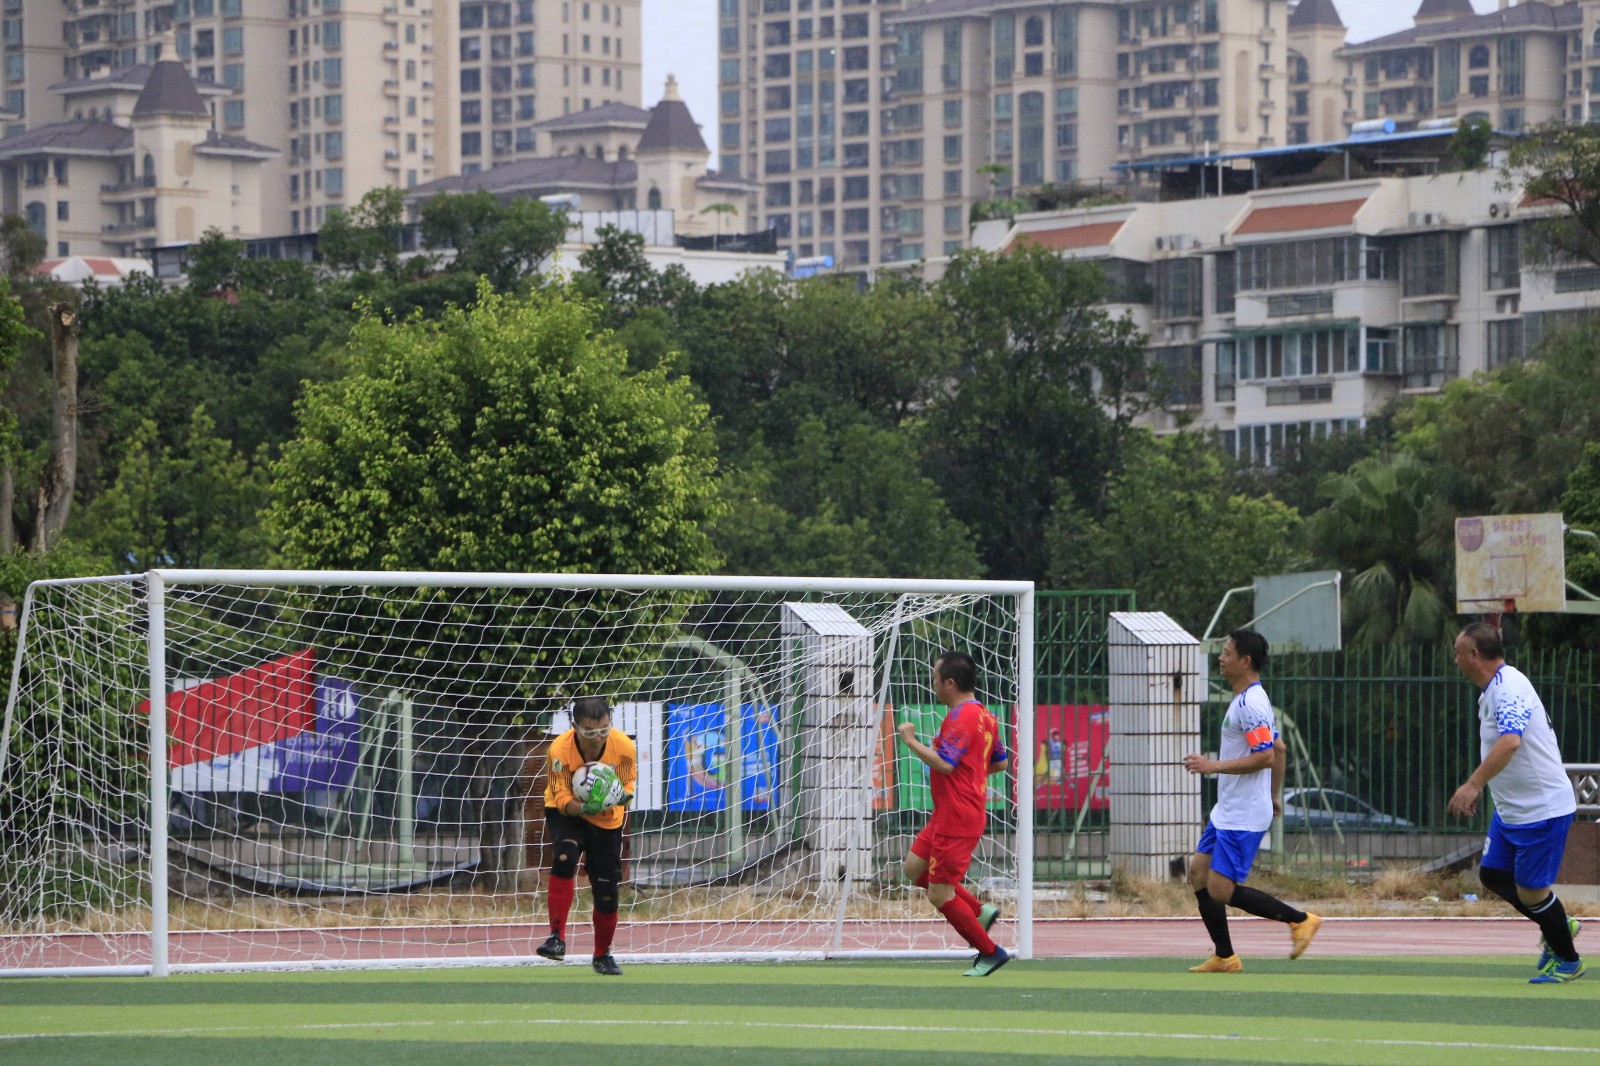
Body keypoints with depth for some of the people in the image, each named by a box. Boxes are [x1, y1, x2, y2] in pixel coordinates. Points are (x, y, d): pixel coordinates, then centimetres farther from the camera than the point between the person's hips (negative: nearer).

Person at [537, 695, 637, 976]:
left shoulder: (624, 746, -22)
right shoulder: (560, 749, -27)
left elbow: (628, 784, -8)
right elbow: (562, 799, -23)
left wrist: (617, 797, -32)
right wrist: (585, 807, -44)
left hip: (607, 821, 3)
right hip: (565, 814, -2)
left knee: (607, 890, 2)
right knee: (565, 855, -34)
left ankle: (603, 955, 28)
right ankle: (557, 937, -34)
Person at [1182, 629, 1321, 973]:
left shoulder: (1251, 704, -18)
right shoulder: (1249, 700, 14)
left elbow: (1265, 756, -26)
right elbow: (1278, 750, 24)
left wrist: (1215, 765, -24)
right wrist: (1274, 796, 29)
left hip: (1243, 816, -11)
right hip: (1226, 812, 11)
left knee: (1220, 890, -10)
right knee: (1199, 874, 8)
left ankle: (1300, 919, -1)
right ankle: (1224, 957, 13)